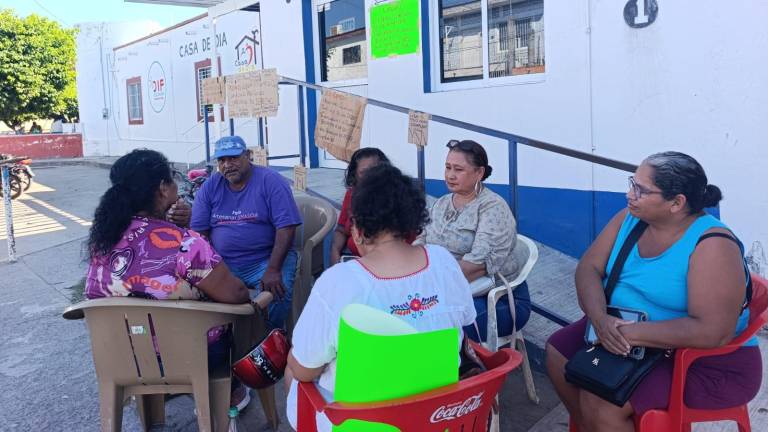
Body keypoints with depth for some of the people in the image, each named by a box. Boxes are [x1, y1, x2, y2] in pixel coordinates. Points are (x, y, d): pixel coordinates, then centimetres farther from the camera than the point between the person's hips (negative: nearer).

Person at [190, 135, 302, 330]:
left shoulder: (271, 182, -4)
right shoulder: (209, 187, 8)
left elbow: (286, 228, -11)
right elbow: (199, 232, 6)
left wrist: (273, 270, -21)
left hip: (266, 260, -3)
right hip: (221, 263, 3)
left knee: (277, 292, -31)